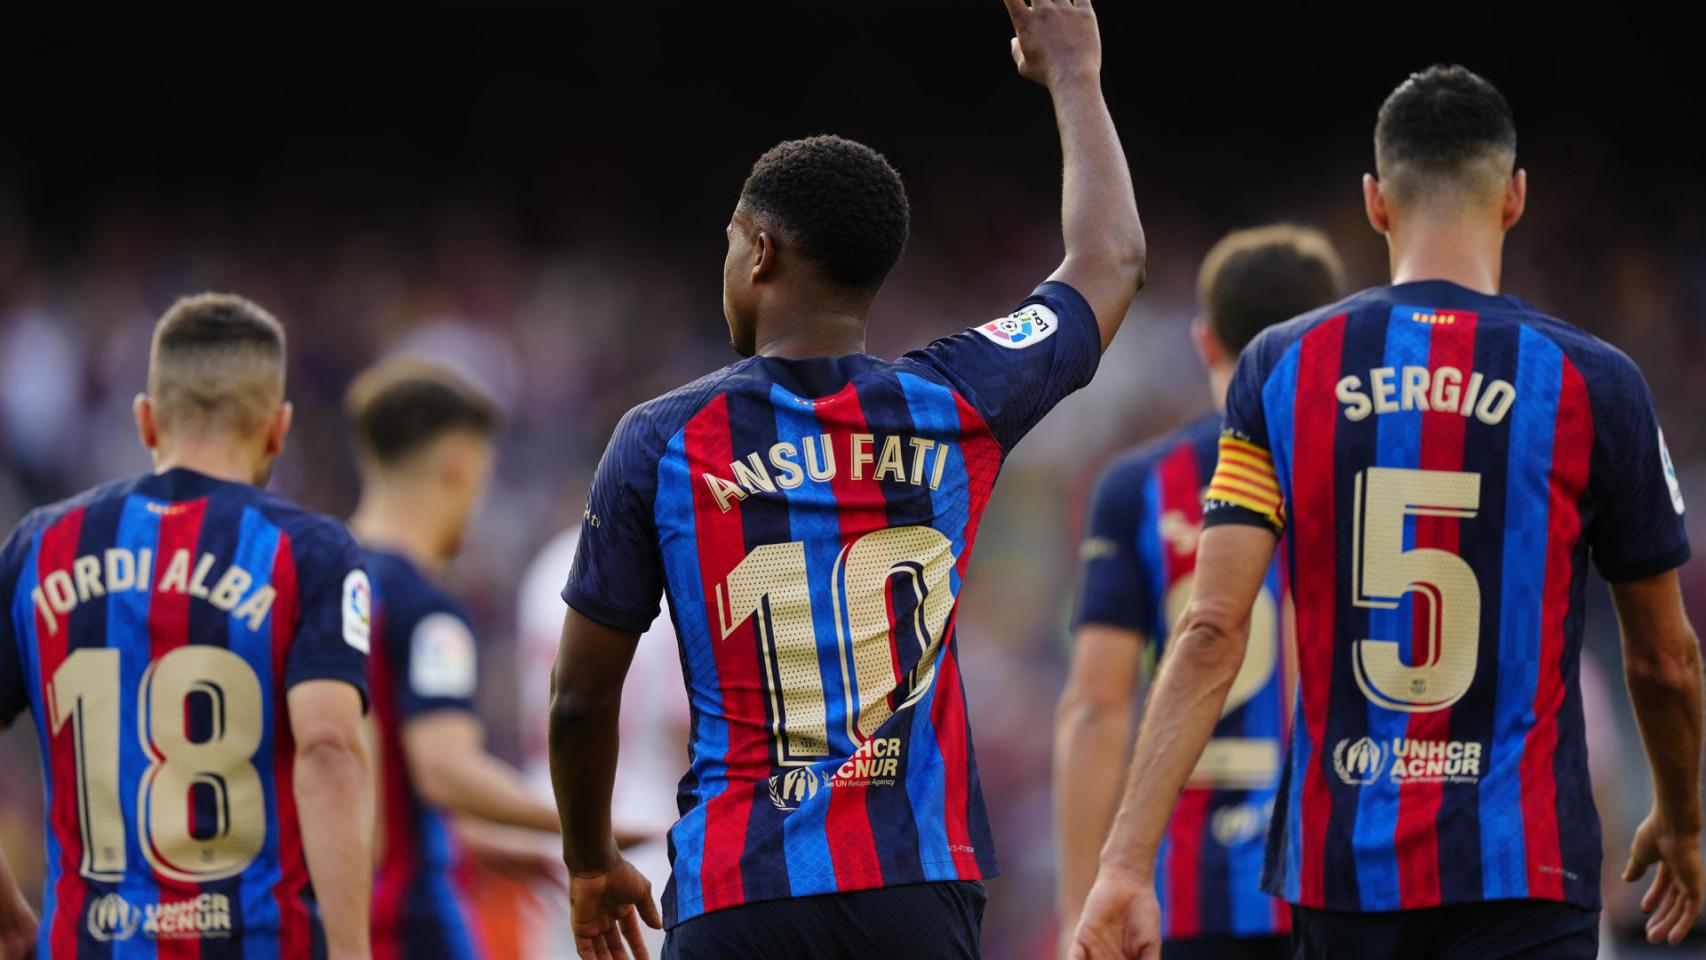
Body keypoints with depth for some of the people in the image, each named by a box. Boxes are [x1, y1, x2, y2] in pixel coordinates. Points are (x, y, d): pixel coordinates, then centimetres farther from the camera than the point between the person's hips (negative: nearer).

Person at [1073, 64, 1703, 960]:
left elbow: (1211, 632, -6)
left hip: (1341, 859, 3)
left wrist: (1127, 864, -7)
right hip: (1520, 873, -3)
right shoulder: (1592, 382, -2)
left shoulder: (1281, 367, 2)